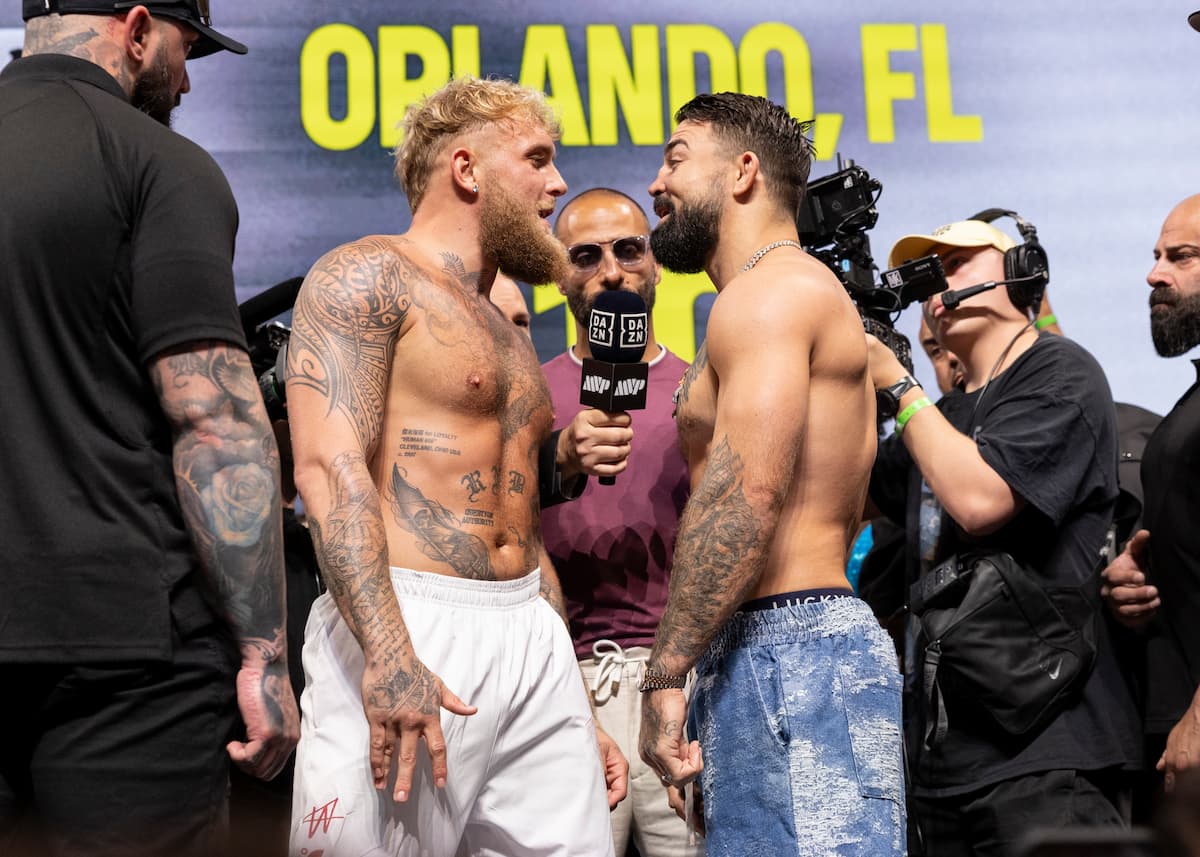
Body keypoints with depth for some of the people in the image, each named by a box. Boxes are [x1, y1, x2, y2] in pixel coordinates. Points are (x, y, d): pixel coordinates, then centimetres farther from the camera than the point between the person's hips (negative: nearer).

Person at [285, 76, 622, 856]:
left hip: (535, 641, 8)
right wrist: (388, 656, -26)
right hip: (405, 628, -8)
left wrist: (581, 713, 23)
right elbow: (331, 467, -16)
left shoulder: (510, 343, 23)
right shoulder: (368, 278, -3)